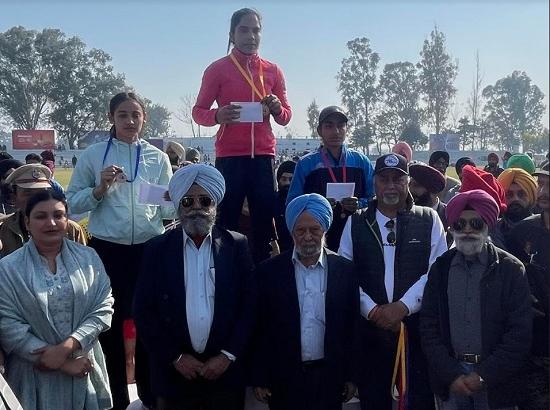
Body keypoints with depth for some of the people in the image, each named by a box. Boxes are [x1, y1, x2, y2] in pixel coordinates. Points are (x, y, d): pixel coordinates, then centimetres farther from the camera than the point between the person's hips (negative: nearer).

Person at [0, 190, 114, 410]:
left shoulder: (88, 257, 0)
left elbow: (103, 308, -5)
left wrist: (67, 347, -18)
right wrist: (63, 364, -14)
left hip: (86, 369, 2)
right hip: (36, 377, -2)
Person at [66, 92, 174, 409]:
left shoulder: (158, 158, 6)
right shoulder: (94, 155, 2)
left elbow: (167, 209, 4)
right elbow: (73, 203, -1)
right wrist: (100, 189, -17)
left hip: (149, 249, 1)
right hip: (107, 249, -1)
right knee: (110, 322, 8)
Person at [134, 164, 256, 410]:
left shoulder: (237, 246, -1)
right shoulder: (157, 249, -1)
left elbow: (250, 305, -2)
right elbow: (143, 311, -2)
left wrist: (228, 355, -8)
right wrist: (175, 357, -7)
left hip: (226, 371, 0)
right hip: (173, 372, 0)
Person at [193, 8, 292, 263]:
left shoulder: (273, 71, 13)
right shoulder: (217, 69, 5)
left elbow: (286, 117, 14)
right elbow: (198, 111, 3)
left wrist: (277, 109, -9)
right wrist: (217, 116, -18)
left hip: (263, 156, 3)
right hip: (229, 157, -2)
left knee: (265, 222, 2)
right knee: (226, 222, -3)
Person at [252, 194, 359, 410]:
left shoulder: (345, 270, -1)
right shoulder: (269, 271, -4)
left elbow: (352, 327, 3)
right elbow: (260, 329, -1)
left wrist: (350, 375, 4)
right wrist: (260, 378, -1)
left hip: (329, 377, 1)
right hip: (284, 377, 0)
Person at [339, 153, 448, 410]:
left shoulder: (428, 220, 3)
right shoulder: (355, 223, 7)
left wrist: (403, 307, -13)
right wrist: (372, 310, -10)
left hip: (418, 325, -1)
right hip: (370, 326, 1)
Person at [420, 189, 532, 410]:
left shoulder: (511, 269, -4)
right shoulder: (440, 268, 2)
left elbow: (519, 332, -7)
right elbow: (428, 325, 1)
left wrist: (484, 375, -12)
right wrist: (451, 374, -8)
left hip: (495, 380, -2)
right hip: (449, 375, 2)